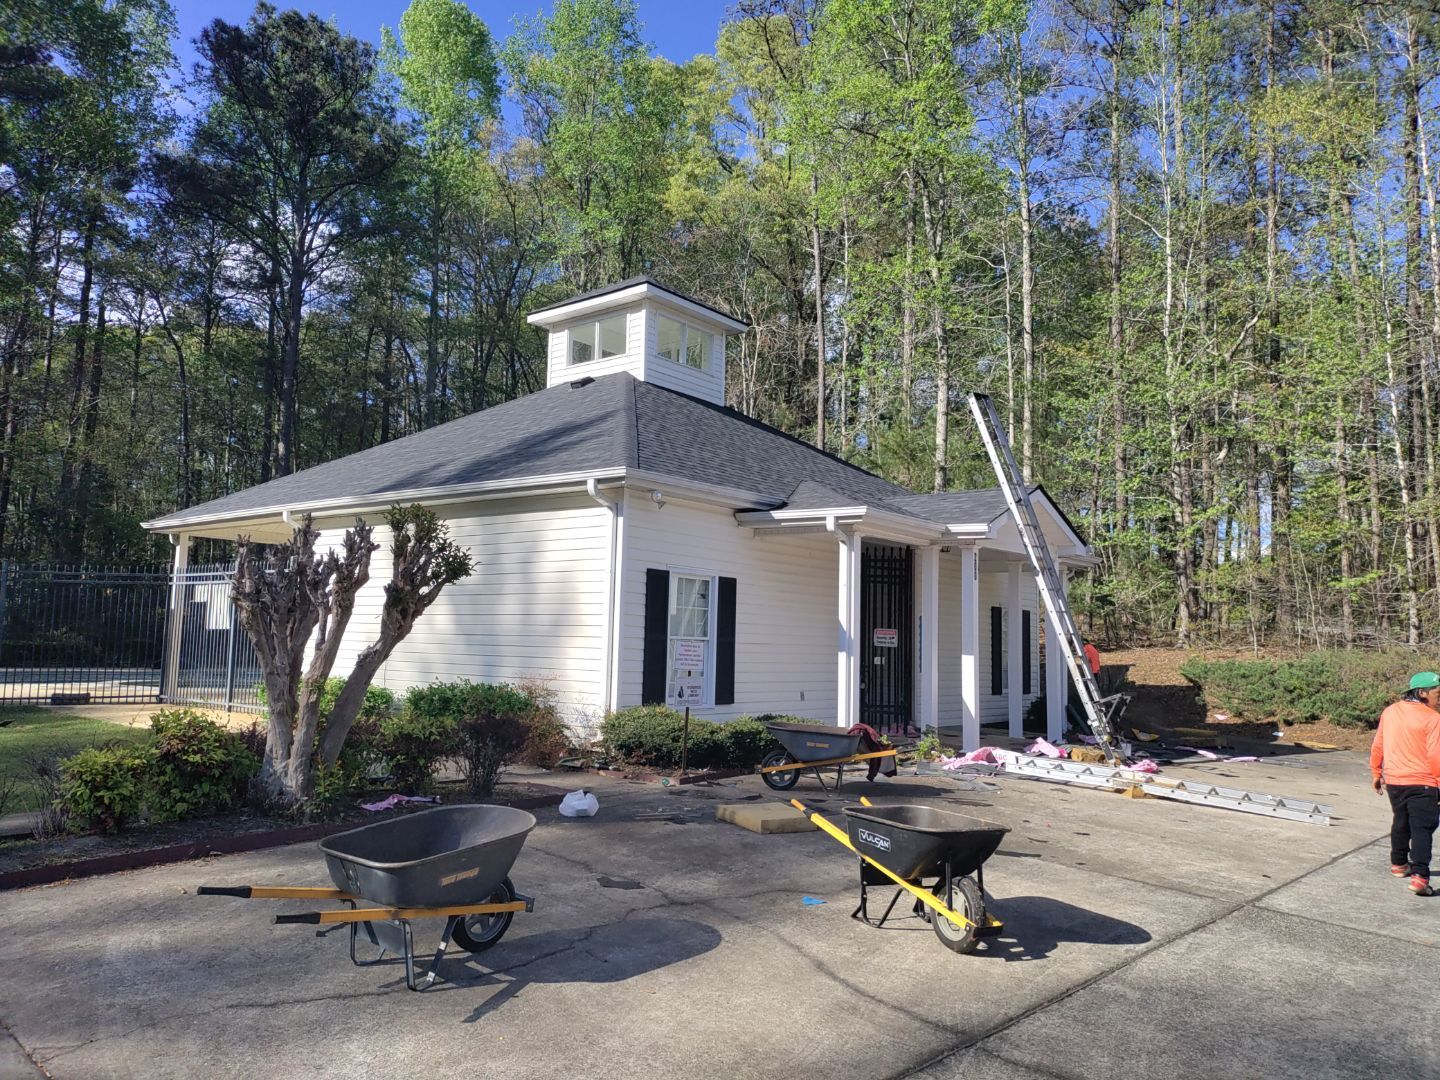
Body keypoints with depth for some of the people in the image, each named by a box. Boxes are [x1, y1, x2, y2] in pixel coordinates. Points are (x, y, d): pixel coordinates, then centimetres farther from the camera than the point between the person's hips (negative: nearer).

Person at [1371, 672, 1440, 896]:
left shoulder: (1389, 712, 5)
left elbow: (1377, 746, 12)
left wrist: (1377, 773, 21)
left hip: (1394, 781, 6)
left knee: (1400, 823, 22)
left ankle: (1399, 864, 35)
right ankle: (1419, 876, -14)